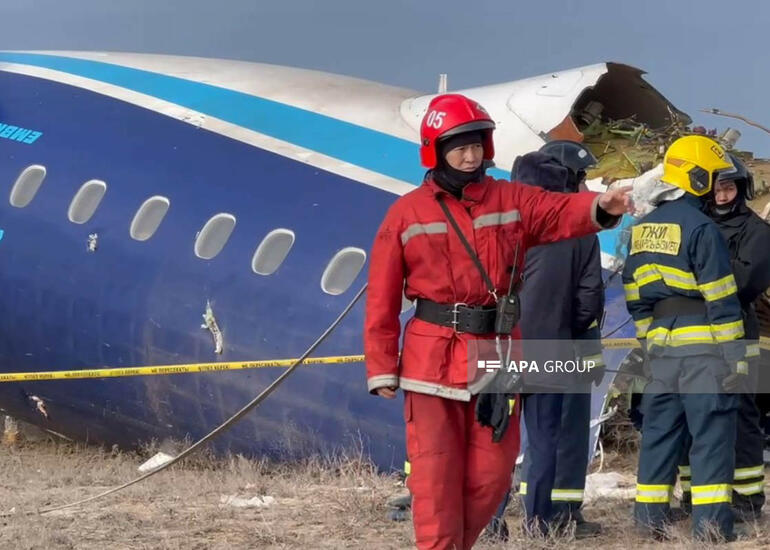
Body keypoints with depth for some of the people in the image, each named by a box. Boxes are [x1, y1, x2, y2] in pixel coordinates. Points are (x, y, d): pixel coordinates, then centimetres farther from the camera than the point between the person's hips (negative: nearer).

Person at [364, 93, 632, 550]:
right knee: (435, 476, -2)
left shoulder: (511, 201, 5)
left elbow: (563, 212, -12)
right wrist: (382, 369, -6)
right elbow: (382, 299, -2)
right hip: (433, 359, -3)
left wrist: (601, 206, -35)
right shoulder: (407, 214, -1)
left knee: (493, 472, 9)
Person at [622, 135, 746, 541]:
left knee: (659, 432, 12)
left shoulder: (643, 229, 12)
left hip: (661, 349, 7)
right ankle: (711, 523, -7)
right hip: (702, 349, -7)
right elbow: (721, 298, -14)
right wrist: (735, 354, -12)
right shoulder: (700, 227, -12)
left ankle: (650, 517, 14)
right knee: (711, 436, -4)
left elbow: (635, 297, 15)